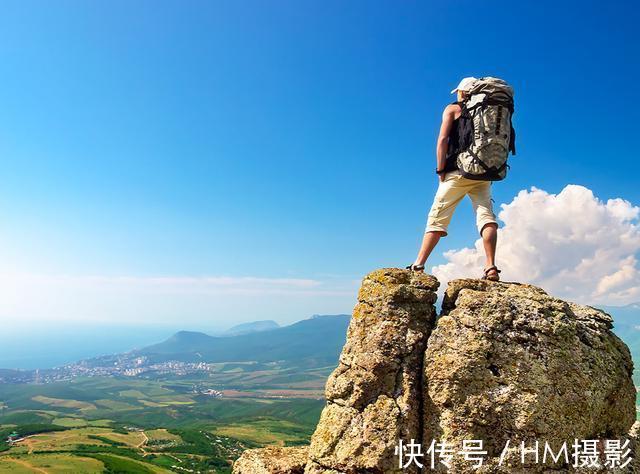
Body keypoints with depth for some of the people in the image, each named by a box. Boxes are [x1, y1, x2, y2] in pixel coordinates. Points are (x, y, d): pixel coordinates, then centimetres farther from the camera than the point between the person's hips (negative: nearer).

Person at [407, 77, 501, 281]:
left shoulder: (452, 109, 10)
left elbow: (443, 139, -1)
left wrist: (440, 170, -2)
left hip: (458, 170, -3)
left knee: (437, 217, -4)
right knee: (486, 216, -3)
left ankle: (418, 265, -8)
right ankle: (491, 268, -16)